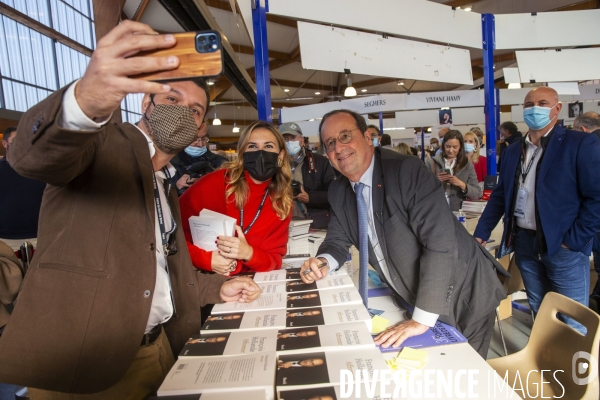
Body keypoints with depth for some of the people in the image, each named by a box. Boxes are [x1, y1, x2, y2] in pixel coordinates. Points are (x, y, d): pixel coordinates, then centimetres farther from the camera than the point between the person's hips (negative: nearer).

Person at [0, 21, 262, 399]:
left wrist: (217, 288, 7)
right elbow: (33, 154, -29)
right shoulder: (105, 142, -7)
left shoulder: (167, 189, 15)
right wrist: (85, 101, -49)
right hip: (78, 364, -7)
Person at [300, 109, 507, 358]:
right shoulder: (338, 192, -3)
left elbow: (440, 242, -30)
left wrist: (422, 318, -30)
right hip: (413, 299, 6)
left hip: (463, 298, -5)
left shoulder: (408, 170, -24)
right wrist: (324, 262, -17)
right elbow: (338, 240, 6)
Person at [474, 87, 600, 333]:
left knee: (573, 322, 7)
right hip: (524, 243, 5)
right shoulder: (513, 150, 10)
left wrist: (573, 240, -14)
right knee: (539, 315, 19)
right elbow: (500, 195, 12)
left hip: (563, 246, -5)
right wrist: (480, 234, 7)